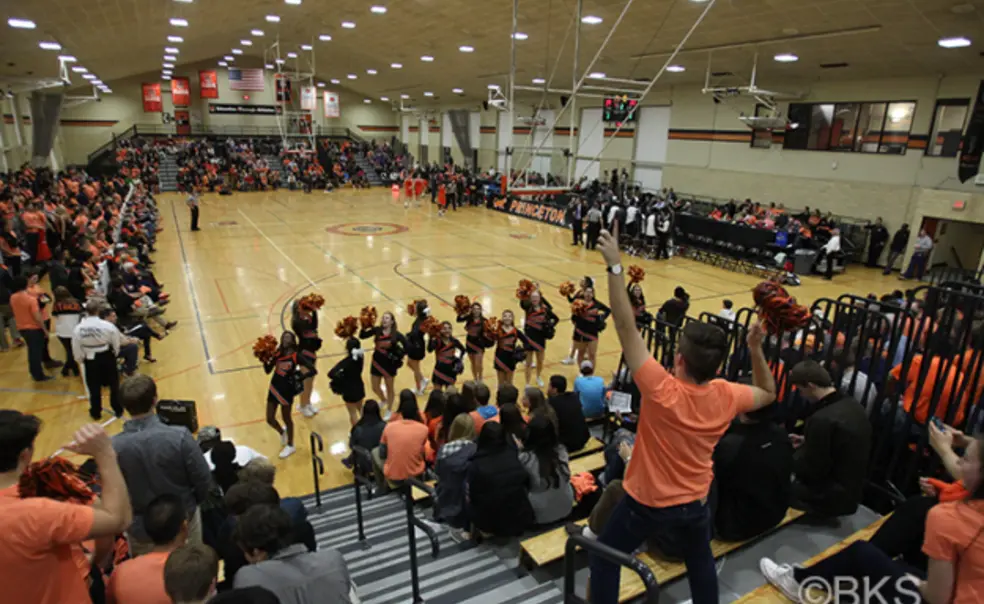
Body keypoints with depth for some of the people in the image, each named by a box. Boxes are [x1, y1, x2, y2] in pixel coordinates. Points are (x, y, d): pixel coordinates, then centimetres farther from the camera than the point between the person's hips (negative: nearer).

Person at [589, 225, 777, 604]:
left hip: (647, 503, -5)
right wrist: (756, 350, -1)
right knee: (701, 563, 32)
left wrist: (615, 265, -35)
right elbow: (767, 393, 6)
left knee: (604, 559, 19)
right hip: (694, 503, 5)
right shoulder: (726, 397, -17)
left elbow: (625, 327, -36)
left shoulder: (662, 391, -33)